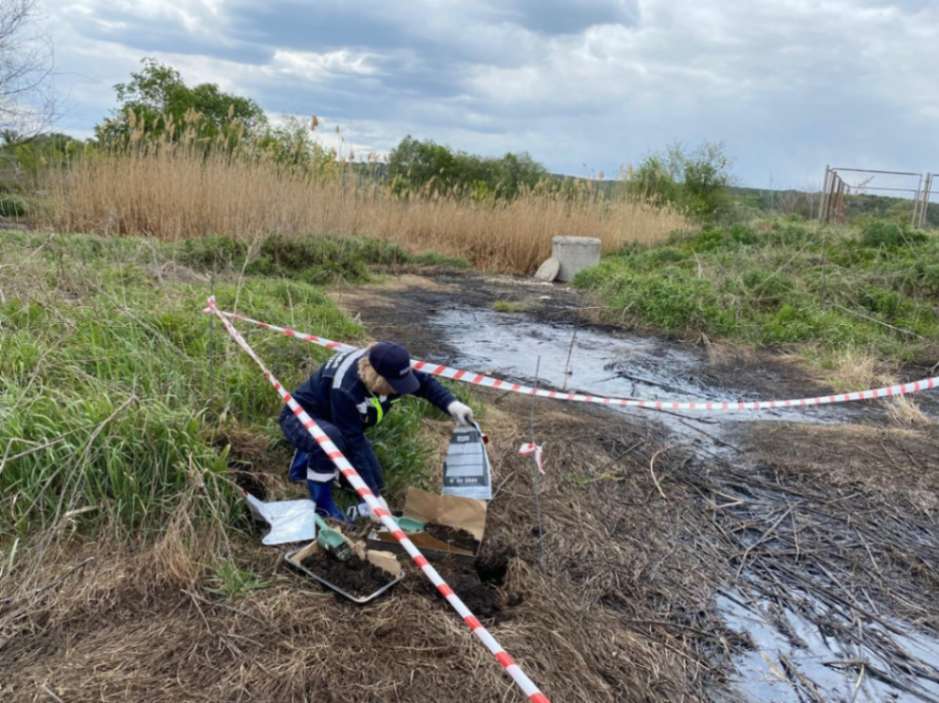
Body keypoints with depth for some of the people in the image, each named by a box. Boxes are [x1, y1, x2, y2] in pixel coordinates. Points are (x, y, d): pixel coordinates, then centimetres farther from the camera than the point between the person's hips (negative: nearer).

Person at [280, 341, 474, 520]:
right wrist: (373, 496, -35)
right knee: (331, 438, -42)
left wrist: (451, 404, -23)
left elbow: (425, 382, -5)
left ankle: (310, 458, 20)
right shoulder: (345, 388, -41)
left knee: (373, 482, 1)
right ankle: (321, 501, -17)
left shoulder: (383, 366, -21)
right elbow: (353, 444, -37)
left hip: (339, 426, 7)